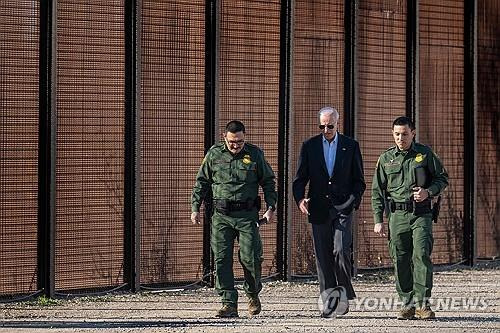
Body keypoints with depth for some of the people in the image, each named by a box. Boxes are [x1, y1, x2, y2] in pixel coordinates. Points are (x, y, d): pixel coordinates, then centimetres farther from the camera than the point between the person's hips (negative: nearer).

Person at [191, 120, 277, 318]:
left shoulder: (255, 154, 4)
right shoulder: (214, 154, 6)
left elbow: (268, 182, 11)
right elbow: (201, 182, 13)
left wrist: (271, 207, 2)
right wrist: (195, 208, 7)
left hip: (247, 215, -1)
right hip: (221, 216, 1)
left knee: (250, 257, -6)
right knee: (222, 259, -5)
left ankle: (253, 294, 21)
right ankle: (229, 304, -3)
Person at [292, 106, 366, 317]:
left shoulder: (350, 146, 6)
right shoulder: (309, 146, 8)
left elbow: (358, 180, 9)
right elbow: (300, 178, 6)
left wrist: (354, 199, -8)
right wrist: (300, 199, -12)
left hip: (342, 207, -2)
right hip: (319, 209, 2)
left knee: (341, 251, -15)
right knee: (323, 257, 1)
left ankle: (344, 295, 1)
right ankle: (328, 302, 5)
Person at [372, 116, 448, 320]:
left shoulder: (425, 154, 5)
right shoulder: (386, 158, 9)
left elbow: (442, 178, 11)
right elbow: (377, 191, 11)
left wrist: (428, 192, -9)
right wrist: (378, 220, 4)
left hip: (421, 214, -2)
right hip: (397, 215, 2)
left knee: (421, 256, -13)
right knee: (400, 261, 1)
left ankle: (422, 304, -12)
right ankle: (407, 304, 8)